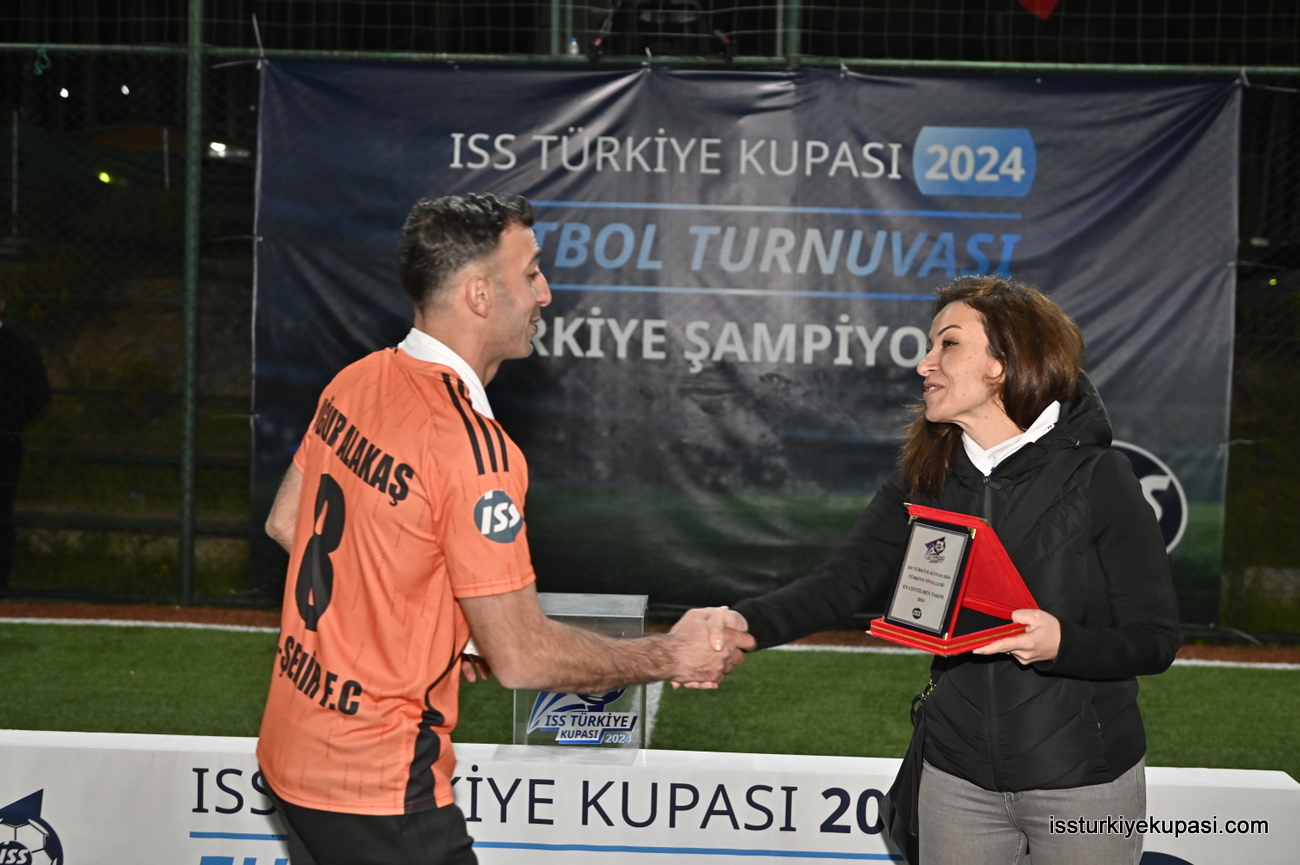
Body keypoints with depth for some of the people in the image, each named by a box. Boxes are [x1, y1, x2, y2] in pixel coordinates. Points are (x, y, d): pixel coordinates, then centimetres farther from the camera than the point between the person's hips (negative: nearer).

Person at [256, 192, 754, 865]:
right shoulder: (474, 449, -23)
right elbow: (522, 656, -20)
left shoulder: (356, 381, 2)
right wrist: (670, 657, -7)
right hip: (377, 785, -8)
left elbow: (285, 521, 16)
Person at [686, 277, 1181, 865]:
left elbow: (1156, 639, -12)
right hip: (959, 780, 4)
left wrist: (1061, 642, -31)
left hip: (1084, 782, -4)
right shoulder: (925, 483, 2)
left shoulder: (1097, 477, -11)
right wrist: (747, 623, -29)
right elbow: (845, 579, -11)